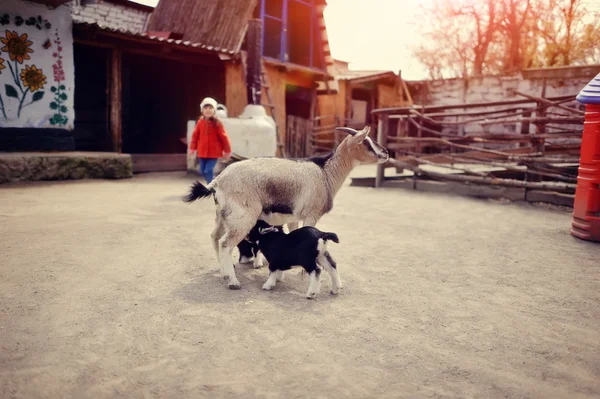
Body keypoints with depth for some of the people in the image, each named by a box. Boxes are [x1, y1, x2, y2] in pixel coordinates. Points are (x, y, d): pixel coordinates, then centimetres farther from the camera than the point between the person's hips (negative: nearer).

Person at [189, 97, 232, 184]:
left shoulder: (217, 123, -11)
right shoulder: (200, 122, 0)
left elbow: (224, 137, -7)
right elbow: (195, 135, 9)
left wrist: (227, 150, -4)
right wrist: (193, 147, 11)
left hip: (214, 152, -5)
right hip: (202, 152, 5)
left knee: (208, 171, -12)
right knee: (203, 171, 11)